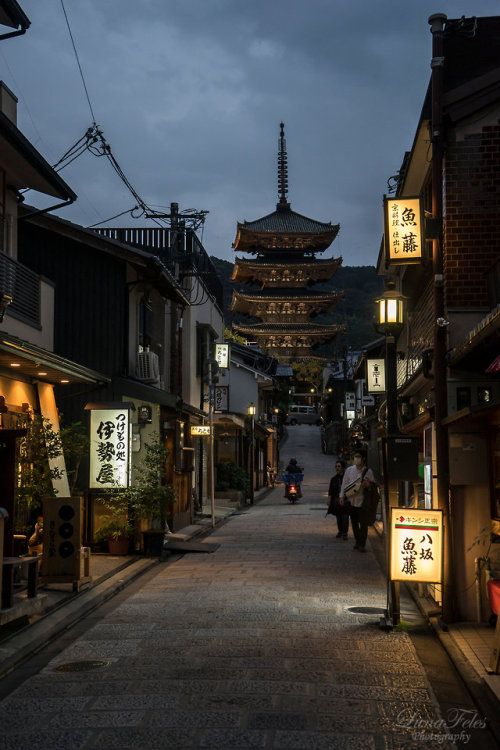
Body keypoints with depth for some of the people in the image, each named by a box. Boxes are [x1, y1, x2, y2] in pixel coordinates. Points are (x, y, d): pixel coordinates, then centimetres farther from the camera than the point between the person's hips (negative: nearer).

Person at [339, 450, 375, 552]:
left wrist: (368, 484, -16)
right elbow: (344, 483, 10)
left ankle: (361, 544, 8)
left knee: (363, 523, -1)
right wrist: (342, 495, 5)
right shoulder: (349, 470, 3)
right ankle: (357, 542, 27)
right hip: (351, 500, 3)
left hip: (362, 501, -3)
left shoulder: (368, 472, -3)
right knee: (354, 523, 12)